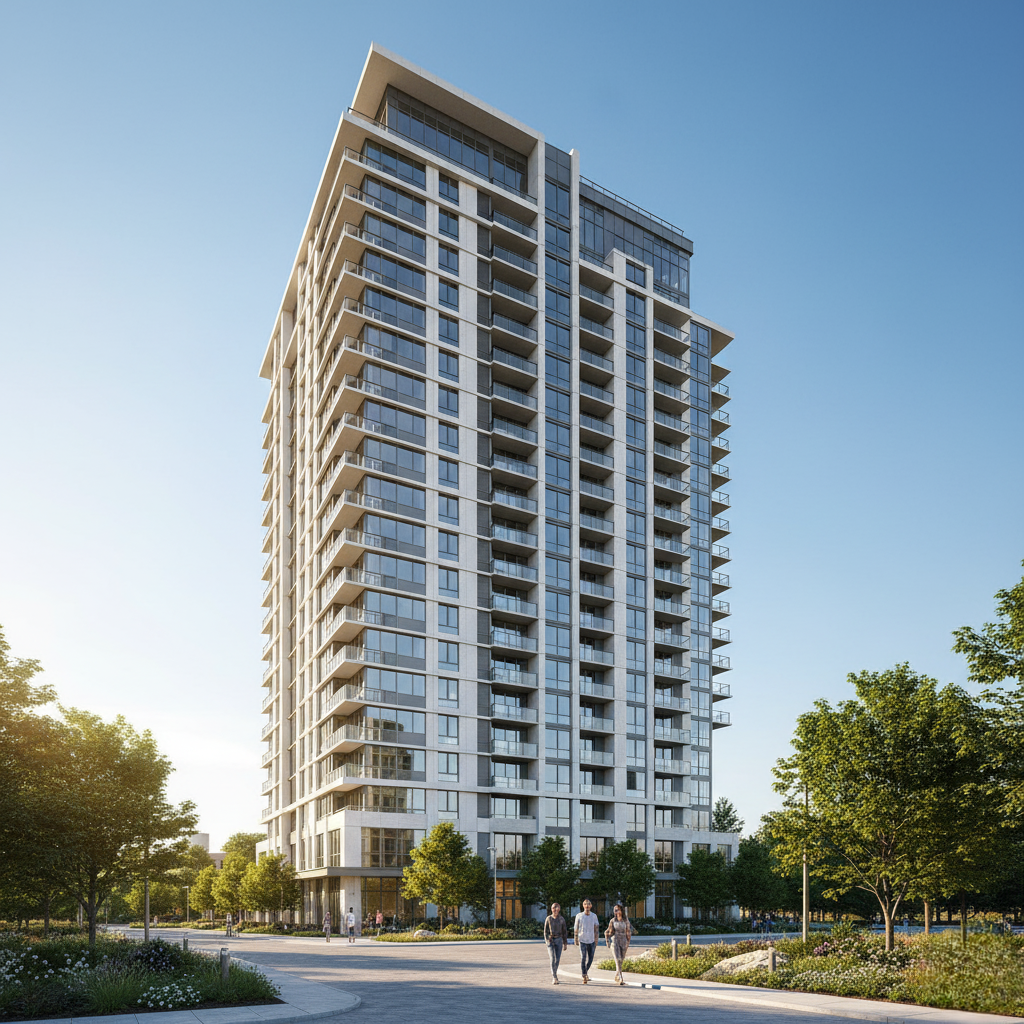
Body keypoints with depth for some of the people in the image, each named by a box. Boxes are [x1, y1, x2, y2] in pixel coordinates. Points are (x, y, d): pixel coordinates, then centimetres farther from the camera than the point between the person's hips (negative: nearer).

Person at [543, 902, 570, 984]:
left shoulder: (562, 919, 2)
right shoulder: (548, 919, -2)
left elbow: (564, 931, 6)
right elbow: (546, 931, 0)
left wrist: (565, 943, 4)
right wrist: (546, 941, -8)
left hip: (559, 940, 2)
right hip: (550, 940, -2)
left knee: (557, 959, 1)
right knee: (553, 958, -14)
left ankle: (553, 976, 22)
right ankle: (554, 978, -16)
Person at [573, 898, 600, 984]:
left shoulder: (594, 916, 1)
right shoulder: (579, 916, -3)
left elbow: (596, 929, 1)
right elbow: (575, 929, 3)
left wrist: (596, 940, -5)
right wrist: (576, 940, 2)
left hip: (591, 941, 2)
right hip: (582, 941, -2)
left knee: (590, 959, 10)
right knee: (583, 958, -13)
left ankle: (586, 971, 37)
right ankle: (584, 977, -10)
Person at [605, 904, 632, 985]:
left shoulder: (626, 920, 1)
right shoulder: (613, 921, 0)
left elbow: (628, 932, 7)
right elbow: (608, 932, 11)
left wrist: (628, 943, 4)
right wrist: (607, 941, 4)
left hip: (623, 942, 2)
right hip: (615, 941, -2)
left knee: (621, 960, 10)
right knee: (618, 960, -15)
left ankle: (616, 976, 33)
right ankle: (620, 979, -21)